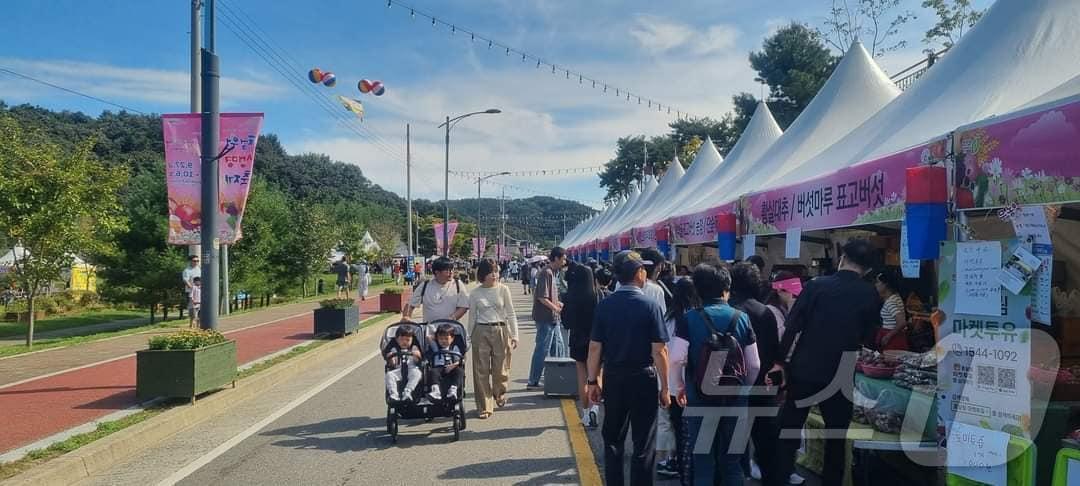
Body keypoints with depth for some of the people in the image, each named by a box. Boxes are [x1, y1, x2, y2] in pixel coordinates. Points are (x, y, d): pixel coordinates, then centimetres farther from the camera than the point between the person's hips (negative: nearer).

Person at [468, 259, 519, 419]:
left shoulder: (503, 289, 0)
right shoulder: (475, 293, 2)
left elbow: (511, 314, 3)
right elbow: (472, 317, 9)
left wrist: (514, 335, -2)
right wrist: (471, 338, 10)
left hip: (501, 331, 0)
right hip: (481, 332, 0)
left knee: (500, 369, 5)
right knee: (481, 371, 0)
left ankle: (499, 394, 36)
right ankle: (484, 407, 9)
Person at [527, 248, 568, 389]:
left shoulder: (552, 272, 14)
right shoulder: (546, 273, -17)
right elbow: (542, 298, -22)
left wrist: (559, 304, 12)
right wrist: (557, 309, -16)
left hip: (552, 318, 10)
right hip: (545, 318, -10)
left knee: (559, 347, 14)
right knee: (542, 350, -3)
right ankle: (533, 381, 5)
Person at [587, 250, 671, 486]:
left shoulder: (604, 305, -3)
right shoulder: (650, 306, -12)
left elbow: (595, 347, -2)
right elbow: (659, 351, -13)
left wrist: (592, 381, 7)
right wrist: (664, 388, -5)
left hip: (613, 378, 3)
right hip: (643, 378, -3)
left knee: (613, 439, 17)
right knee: (643, 443, 8)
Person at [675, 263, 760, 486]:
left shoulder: (690, 319, -7)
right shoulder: (742, 318, -2)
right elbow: (754, 364, -1)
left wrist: (679, 387, 1)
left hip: (700, 396, -1)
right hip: (735, 398, 2)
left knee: (703, 459, 9)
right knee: (732, 459, 14)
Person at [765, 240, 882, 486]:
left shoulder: (816, 285, -6)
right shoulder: (870, 294, -3)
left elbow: (792, 326, -9)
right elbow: (869, 335, 7)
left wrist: (780, 361, -2)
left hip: (804, 369, 0)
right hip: (841, 375, 1)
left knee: (788, 431, 9)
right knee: (836, 437, 14)